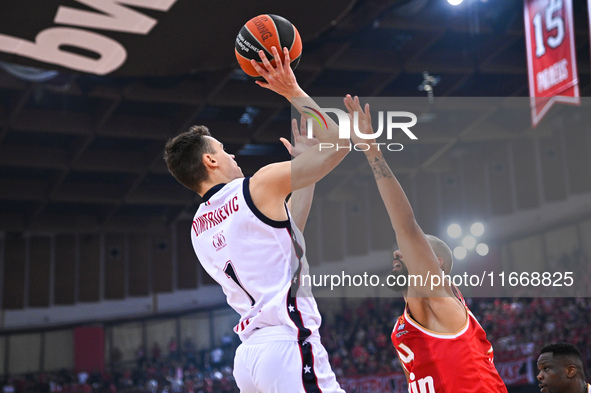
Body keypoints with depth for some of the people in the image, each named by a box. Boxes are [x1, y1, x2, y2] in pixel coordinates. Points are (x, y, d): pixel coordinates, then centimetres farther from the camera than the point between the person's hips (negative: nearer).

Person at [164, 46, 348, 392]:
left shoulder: (199, 227, 18)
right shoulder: (259, 185, -5)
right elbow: (337, 144, -2)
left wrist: (301, 162, 29)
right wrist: (293, 93, 5)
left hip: (249, 352, 8)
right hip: (288, 346, -8)